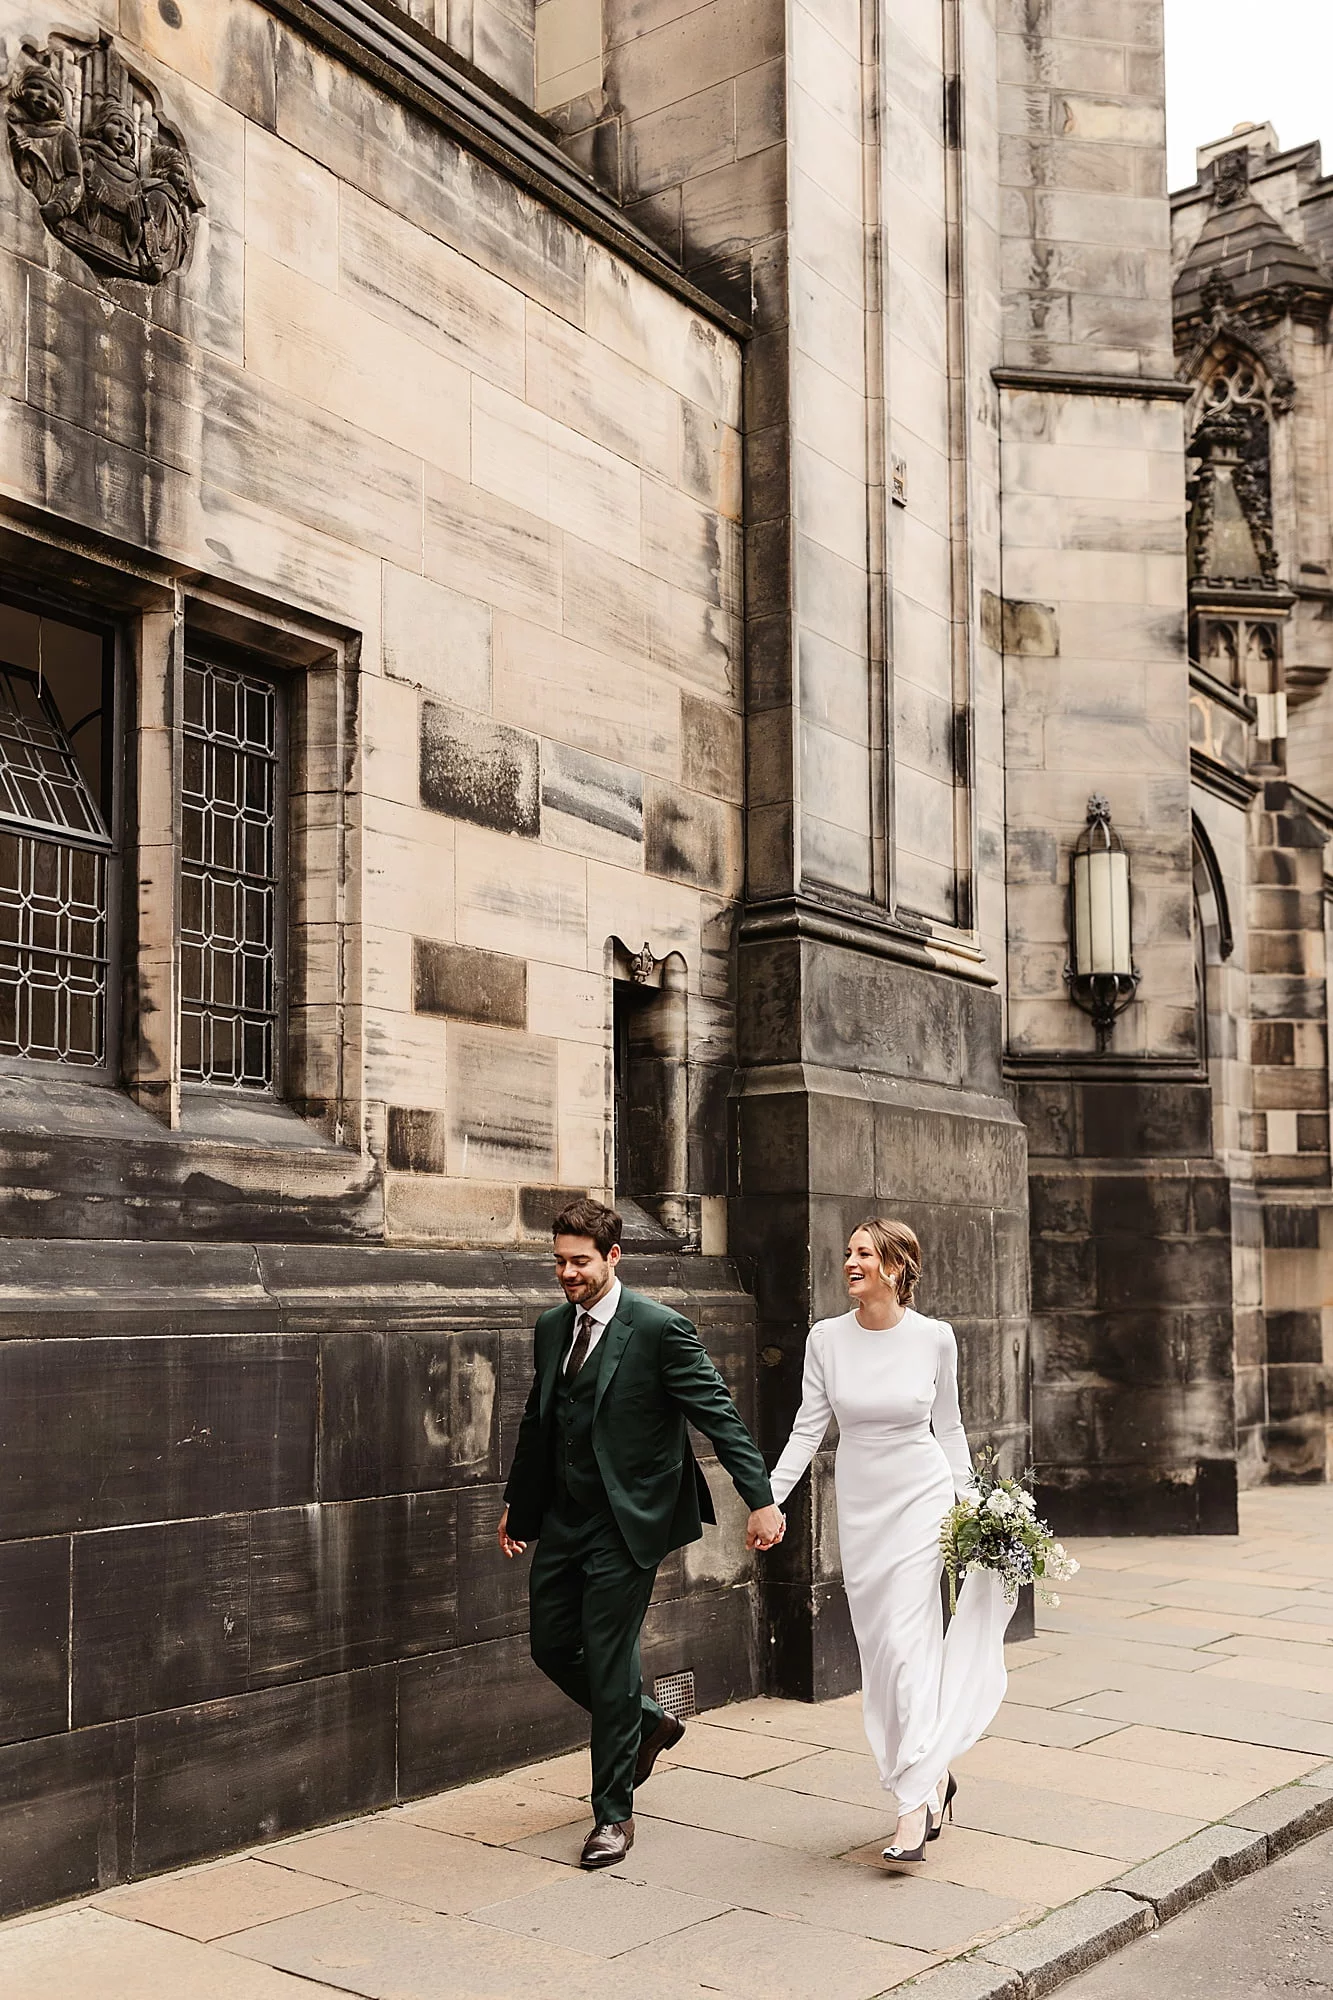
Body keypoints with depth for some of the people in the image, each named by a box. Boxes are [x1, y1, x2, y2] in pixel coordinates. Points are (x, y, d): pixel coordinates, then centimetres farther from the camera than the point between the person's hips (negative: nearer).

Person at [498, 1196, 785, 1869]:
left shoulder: (660, 1328, -14)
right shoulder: (551, 1327, 7)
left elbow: (718, 1414, -14)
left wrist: (761, 1499, -19)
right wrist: (516, 1503, 24)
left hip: (625, 1523, -7)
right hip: (562, 1518, 7)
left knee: (608, 1664, -1)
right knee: (551, 1647, 11)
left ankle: (613, 1814, 16)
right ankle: (649, 1723, 37)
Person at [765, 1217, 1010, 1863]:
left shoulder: (934, 1337, -8)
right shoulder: (826, 1338, -4)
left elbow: (948, 1426, 4)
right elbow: (808, 1429, -1)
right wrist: (768, 1500, -9)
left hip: (921, 1497, -3)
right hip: (860, 1506, 3)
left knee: (908, 1645, -10)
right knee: (878, 1651, 8)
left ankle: (914, 1803, -5)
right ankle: (933, 1771, 28)